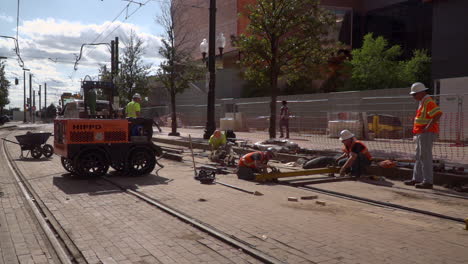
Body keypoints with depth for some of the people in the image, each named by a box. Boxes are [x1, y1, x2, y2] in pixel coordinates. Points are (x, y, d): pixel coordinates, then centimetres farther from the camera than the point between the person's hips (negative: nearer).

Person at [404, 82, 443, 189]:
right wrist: (416, 130, 15)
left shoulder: (428, 101, -14)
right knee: (419, 156, 14)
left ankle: (428, 181, -4)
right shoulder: (423, 101, 17)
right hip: (421, 134, 11)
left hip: (427, 133, -11)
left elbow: (438, 113, -26)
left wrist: (428, 126, -25)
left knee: (425, 156, -8)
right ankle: (417, 179, 22)